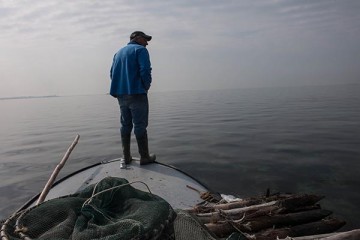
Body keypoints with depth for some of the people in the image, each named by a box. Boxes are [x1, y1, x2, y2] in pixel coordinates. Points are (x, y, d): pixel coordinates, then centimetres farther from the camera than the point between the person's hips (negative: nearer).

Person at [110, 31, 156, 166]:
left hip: (120, 94, 7)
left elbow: (112, 74, 16)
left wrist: (121, 88, 17)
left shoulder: (118, 52, 21)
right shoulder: (140, 50, -2)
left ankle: (126, 157, 15)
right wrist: (147, 86, -2)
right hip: (136, 94, -7)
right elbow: (145, 70, -16)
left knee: (125, 125, 11)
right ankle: (144, 157, 3)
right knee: (140, 125, -3)